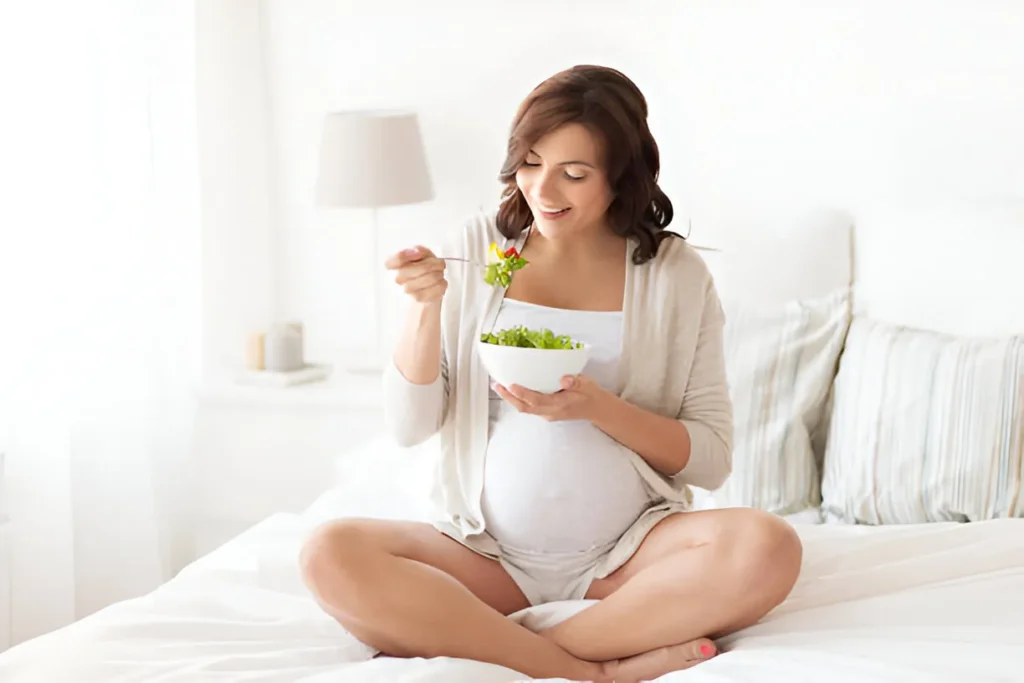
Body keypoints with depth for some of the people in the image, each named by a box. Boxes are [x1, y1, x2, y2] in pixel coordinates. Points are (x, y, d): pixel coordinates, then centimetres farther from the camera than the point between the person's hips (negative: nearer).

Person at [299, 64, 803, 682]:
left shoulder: (675, 273, 1)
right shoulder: (477, 252, 4)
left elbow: (712, 458, -1)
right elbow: (411, 425, 2)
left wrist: (595, 406, -16)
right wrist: (427, 305, -13)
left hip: (626, 553, 0)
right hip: (488, 552, 1)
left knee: (768, 548, -30)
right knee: (332, 555, -27)